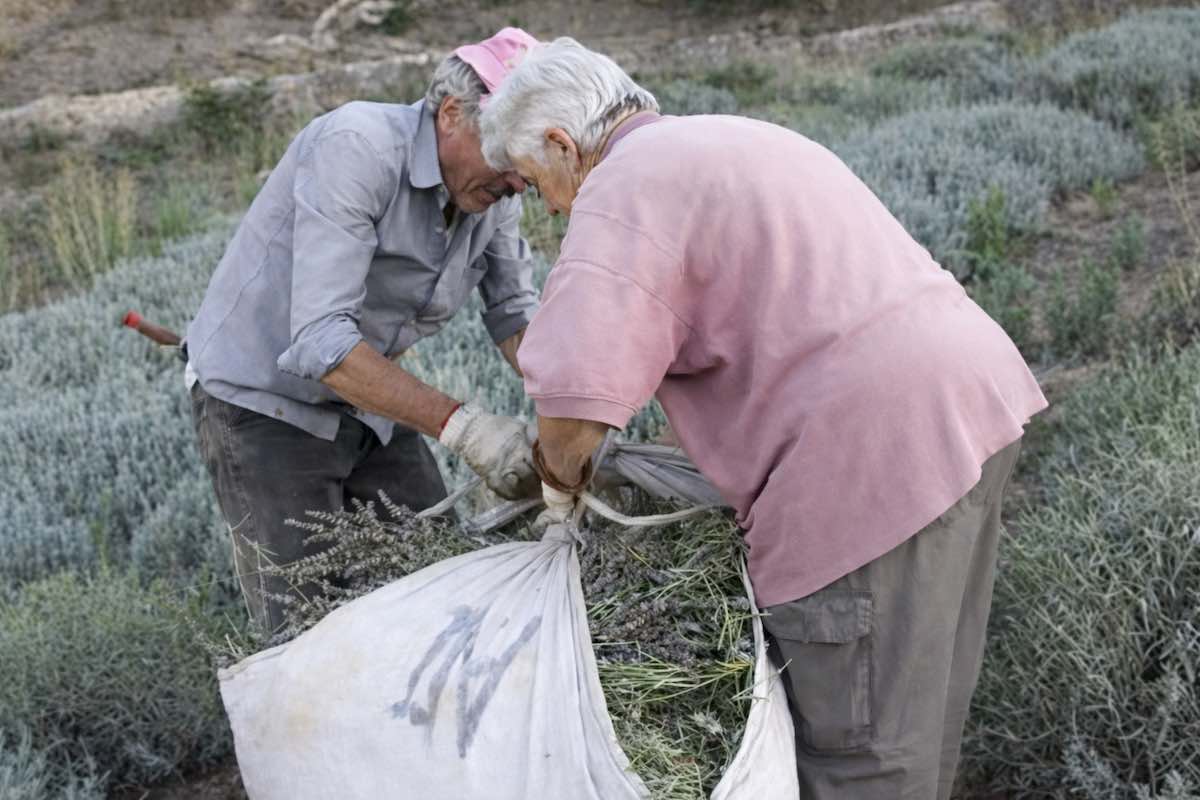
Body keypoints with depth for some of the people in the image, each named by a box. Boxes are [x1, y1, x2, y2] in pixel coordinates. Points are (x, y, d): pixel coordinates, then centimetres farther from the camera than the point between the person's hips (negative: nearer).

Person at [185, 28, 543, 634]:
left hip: (370, 405, 7)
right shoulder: (356, 147, -29)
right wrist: (458, 424, -40)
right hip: (264, 402, -7)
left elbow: (513, 312, 3)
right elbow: (320, 339, -36)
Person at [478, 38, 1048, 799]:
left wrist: (560, 483, 4)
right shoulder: (738, 139, 23)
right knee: (920, 705, 23)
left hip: (880, 450, -10)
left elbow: (575, 408, -18)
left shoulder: (621, 187, -6)